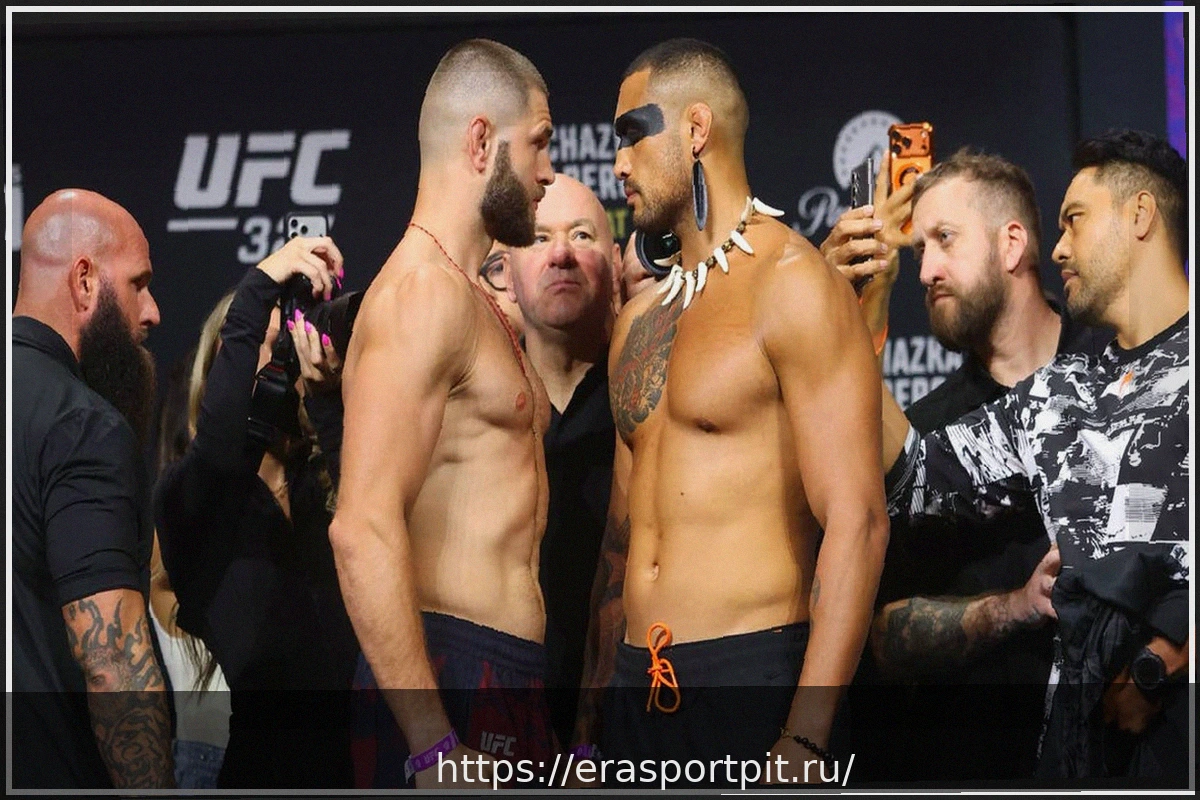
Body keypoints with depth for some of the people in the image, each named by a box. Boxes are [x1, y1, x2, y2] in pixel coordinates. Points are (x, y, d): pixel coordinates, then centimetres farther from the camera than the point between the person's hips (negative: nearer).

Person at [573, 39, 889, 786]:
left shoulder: (792, 284, -8)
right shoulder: (641, 317, 17)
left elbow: (857, 522, -15)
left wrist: (805, 743, -21)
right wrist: (593, 707, 17)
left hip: (750, 679, -7)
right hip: (637, 687, 7)